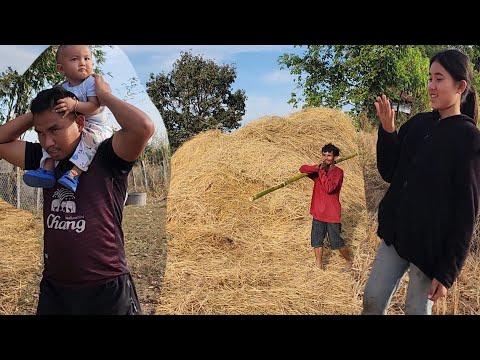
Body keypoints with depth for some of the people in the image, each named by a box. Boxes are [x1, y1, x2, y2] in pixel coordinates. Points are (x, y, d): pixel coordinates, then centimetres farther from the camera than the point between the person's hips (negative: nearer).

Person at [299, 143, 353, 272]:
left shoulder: (338, 172, -10)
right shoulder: (319, 170, 6)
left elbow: (329, 188, -24)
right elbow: (302, 169, -9)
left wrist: (322, 172, -21)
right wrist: (317, 168, -24)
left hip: (332, 214, -5)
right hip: (318, 212, 5)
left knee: (336, 241, 5)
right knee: (317, 240, 10)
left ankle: (349, 261, 29)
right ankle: (319, 266, 24)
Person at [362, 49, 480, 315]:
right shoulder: (417, 124, 3)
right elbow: (389, 173, 5)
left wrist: (448, 272, -13)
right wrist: (387, 130, -9)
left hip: (430, 245, -5)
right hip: (395, 234, 5)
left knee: (416, 309, 10)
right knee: (372, 300, 11)